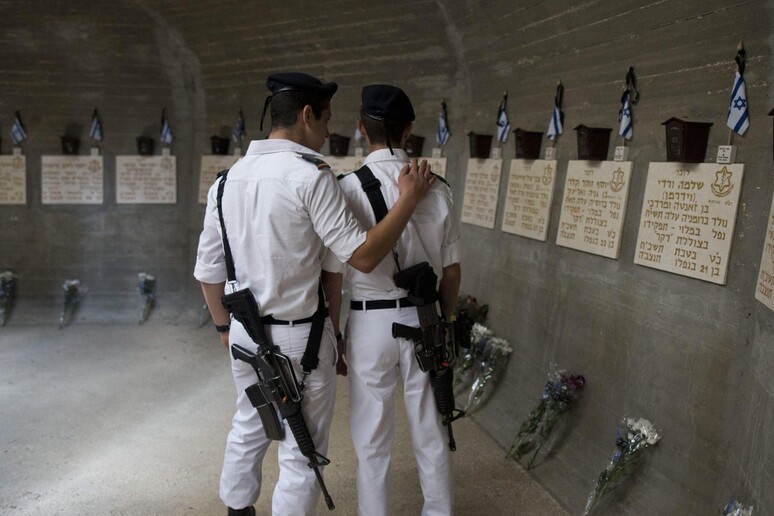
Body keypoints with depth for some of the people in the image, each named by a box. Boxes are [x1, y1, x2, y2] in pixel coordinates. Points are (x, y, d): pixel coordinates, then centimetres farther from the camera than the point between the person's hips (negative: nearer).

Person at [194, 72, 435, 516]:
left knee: (248, 430, 27)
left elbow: (208, 269, 7)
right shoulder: (310, 175, -18)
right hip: (298, 338, -7)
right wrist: (409, 199, -11)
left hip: (245, 333, 7)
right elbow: (362, 255, -19)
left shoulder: (229, 178, 2)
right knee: (302, 455, 11)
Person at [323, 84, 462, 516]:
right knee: (431, 431, 19)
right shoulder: (438, 189, -5)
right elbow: (451, 272, 2)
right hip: (423, 319, 3)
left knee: (373, 440, 14)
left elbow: (333, 277, -10)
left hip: (370, 322, -3)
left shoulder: (348, 188, -14)